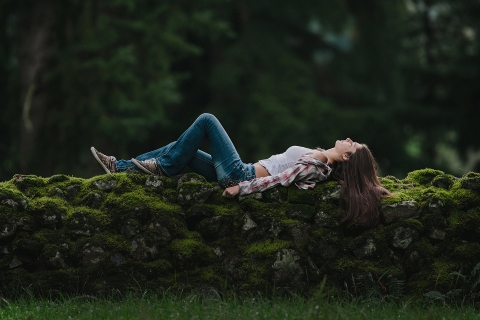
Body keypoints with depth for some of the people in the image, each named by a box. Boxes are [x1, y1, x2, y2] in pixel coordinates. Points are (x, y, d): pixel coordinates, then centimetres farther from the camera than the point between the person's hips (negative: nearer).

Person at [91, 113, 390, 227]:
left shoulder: (315, 163, -17)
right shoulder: (322, 160, 9)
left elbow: (280, 178, -23)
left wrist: (241, 188, -24)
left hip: (239, 173, -8)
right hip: (239, 172, 8)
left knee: (207, 120, -5)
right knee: (183, 149, 12)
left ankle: (163, 166, 1)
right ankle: (120, 166, 14)